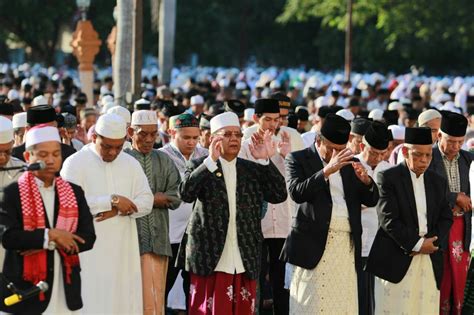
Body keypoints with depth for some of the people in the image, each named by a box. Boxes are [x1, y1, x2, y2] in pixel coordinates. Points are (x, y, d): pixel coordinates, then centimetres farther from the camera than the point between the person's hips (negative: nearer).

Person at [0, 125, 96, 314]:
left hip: (65, 290, 4)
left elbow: (88, 238, 3)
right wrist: (49, 235, -16)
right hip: (25, 289, -4)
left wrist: (51, 245, -11)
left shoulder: (74, 192, 12)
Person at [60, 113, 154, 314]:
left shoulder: (131, 164, 12)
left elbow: (146, 202, 5)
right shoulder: (75, 163, -3)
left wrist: (117, 211, -12)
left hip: (123, 251, 4)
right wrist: (113, 201, -15)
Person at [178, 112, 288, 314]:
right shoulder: (200, 167, 4)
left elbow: (279, 195, 2)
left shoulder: (253, 170, 13)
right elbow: (185, 194, -14)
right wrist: (211, 161, -21)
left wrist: (266, 161, -7)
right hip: (210, 258, -3)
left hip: (245, 261, 3)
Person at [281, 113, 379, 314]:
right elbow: (297, 193, -15)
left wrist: (366, 180, -9)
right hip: (314, 244, -4)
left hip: (346, 246, 4)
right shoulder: (298, 160, 3)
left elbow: (372, 200, 13)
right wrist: (327, 171, -23)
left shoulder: (350, 163, 17)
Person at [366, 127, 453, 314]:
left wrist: (433, 243, -6)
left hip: (430, 261, 5)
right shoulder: (388, 178, -2)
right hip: (397, 259, -5)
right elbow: (388, 219, -10)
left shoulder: (438, 182, 15)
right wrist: (416, 244, -13)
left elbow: (446, 218, 13)